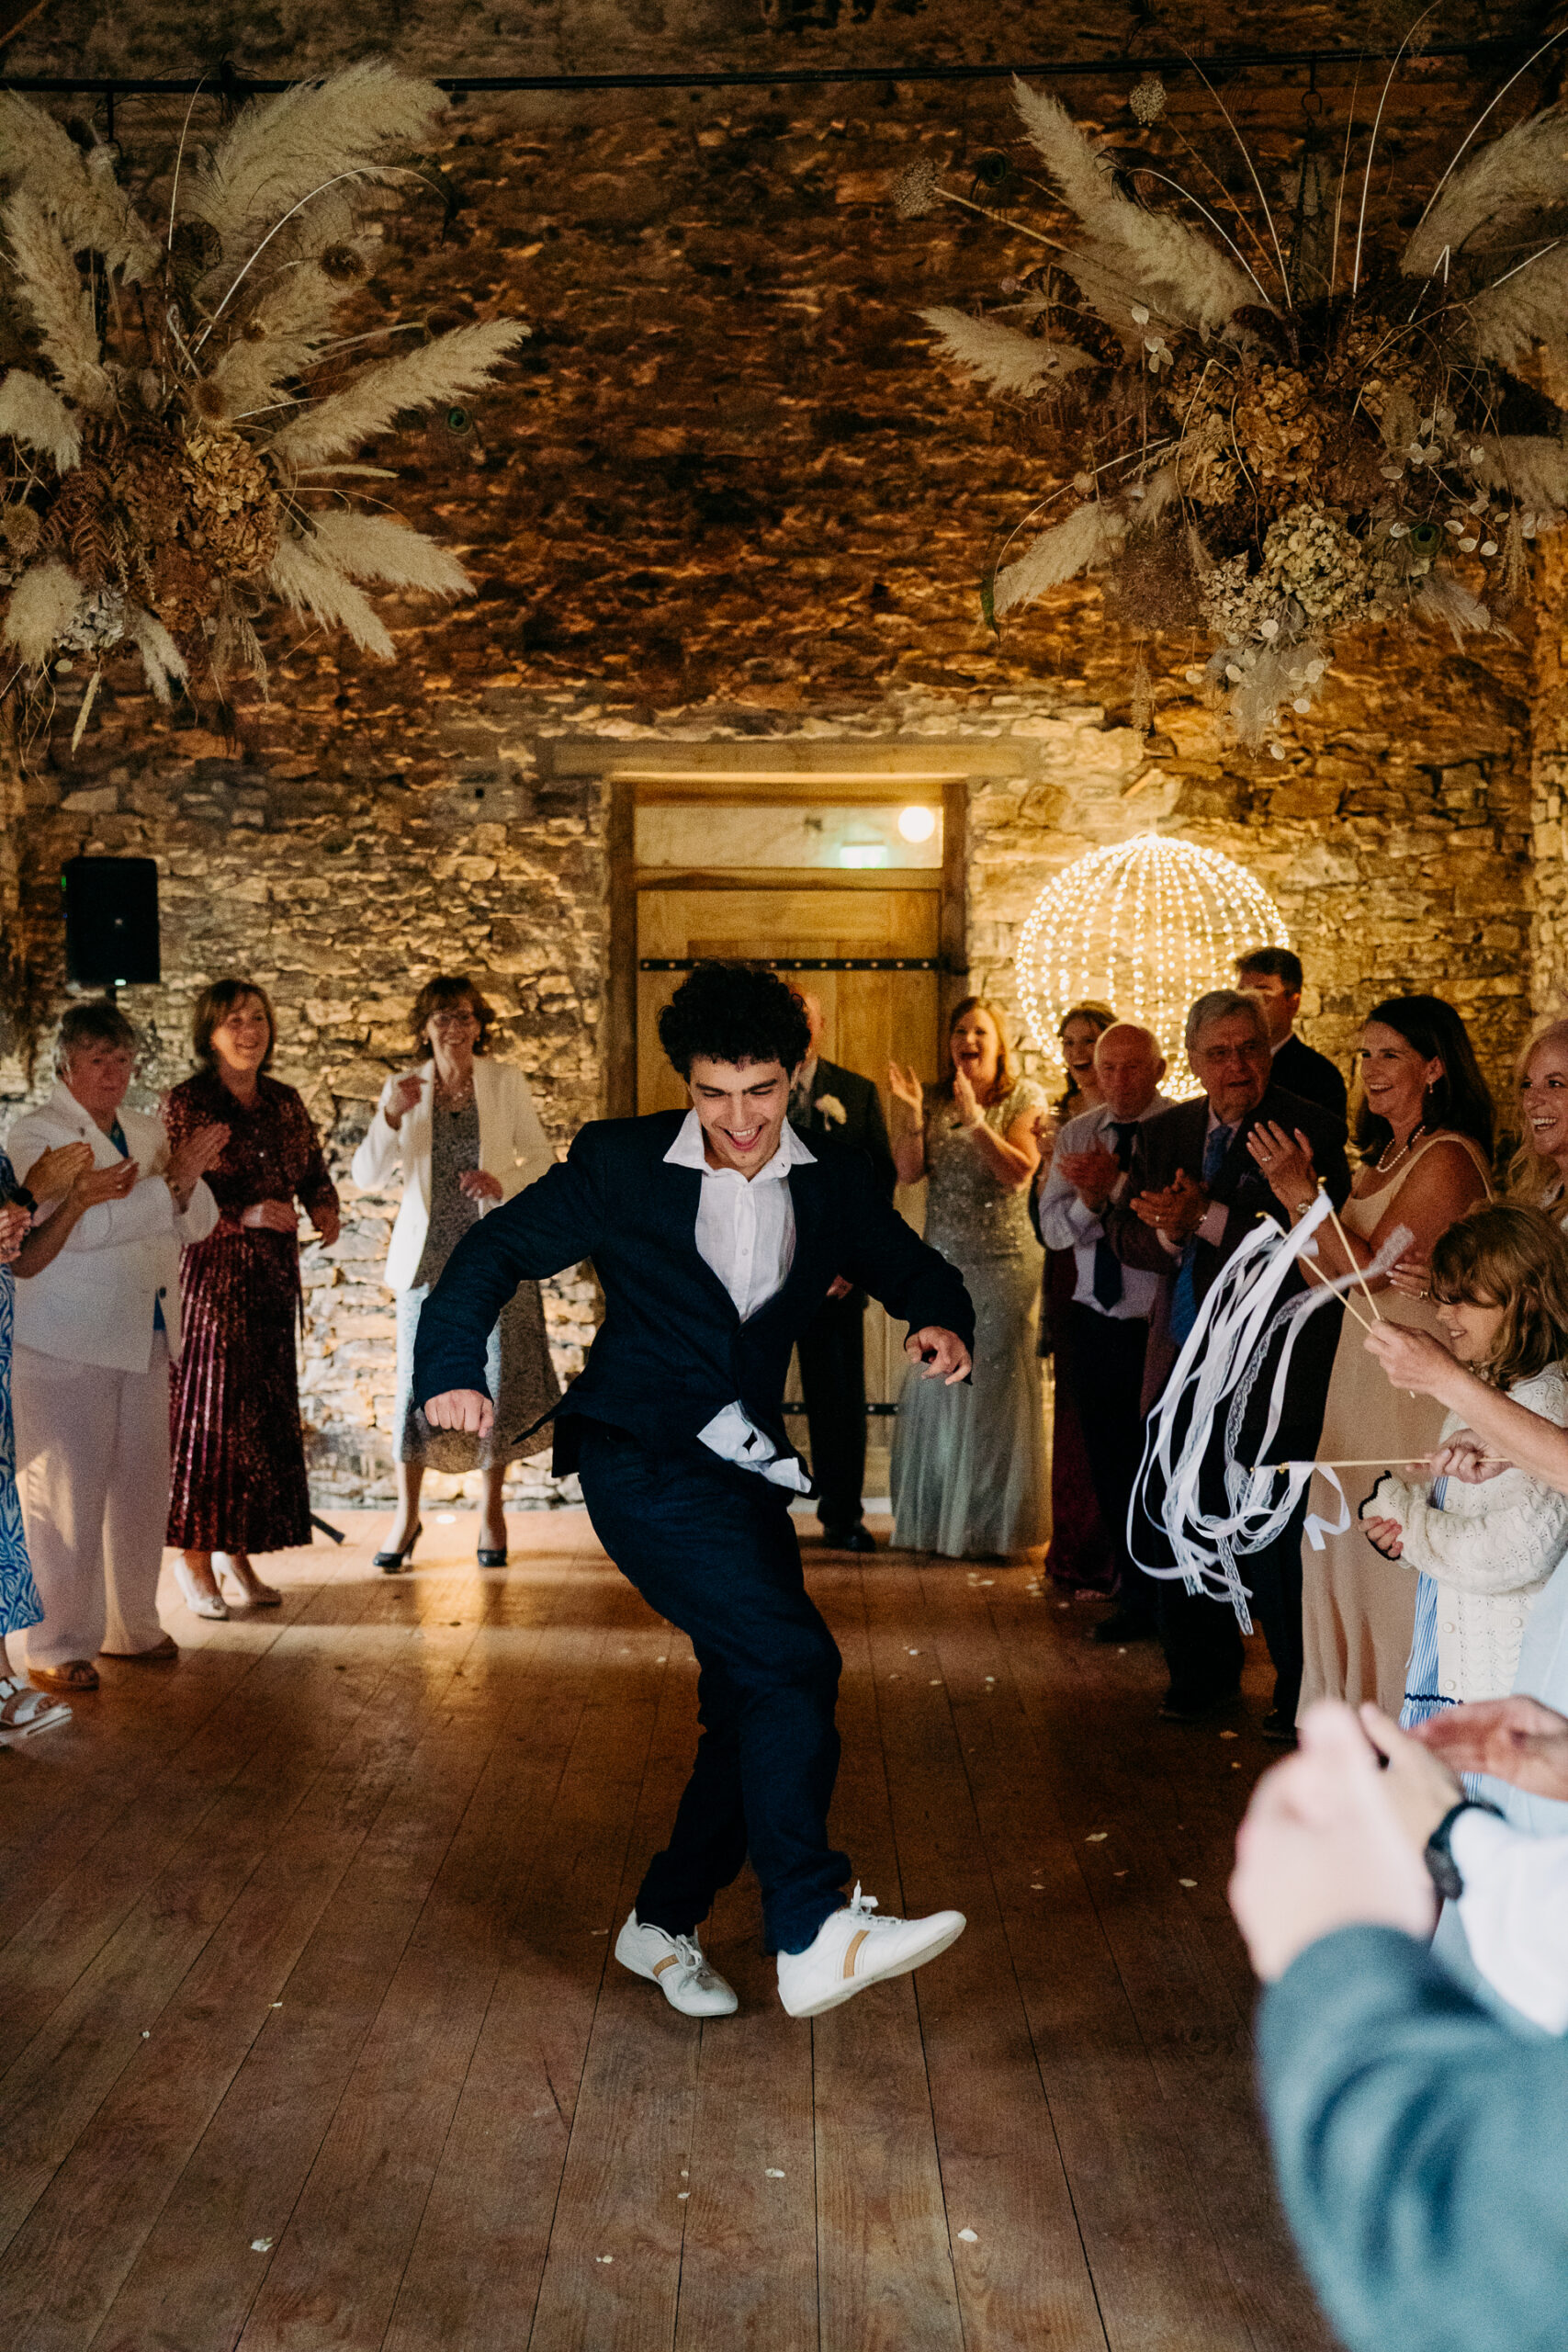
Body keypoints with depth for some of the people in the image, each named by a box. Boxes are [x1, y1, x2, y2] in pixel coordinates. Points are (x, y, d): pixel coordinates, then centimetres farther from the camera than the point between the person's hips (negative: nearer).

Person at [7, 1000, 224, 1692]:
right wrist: (170, 1183, -24)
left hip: (145, 1339, 6)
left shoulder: (147, 1131, 15)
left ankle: (130, 1626, 24)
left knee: (142, 1486, 10)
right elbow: (83, 1225, -18)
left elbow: (196, 1223, 12)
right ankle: (58, 1647, 9)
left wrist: (188, 1182, -9)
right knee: (66, 1493, -1)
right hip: (63, 1346, -6)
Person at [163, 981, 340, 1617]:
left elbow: (314, 1170, 17)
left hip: (275, 1273, 6)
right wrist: (246, 1214, -21)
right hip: (210, 1272, -5)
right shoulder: (186, 1103, -5)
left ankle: (241, 1549, 17)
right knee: (209, 1408, -4)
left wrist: (325, 1207, -4)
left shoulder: (285, 1103, 11)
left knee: (269, 1410, 6)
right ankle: (193, 1554, 7)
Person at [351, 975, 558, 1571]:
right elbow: (367, 1177, -3)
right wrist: (391, 1116, -19)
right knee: (417, 1380, -1)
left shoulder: (506, 1082, 2)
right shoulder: (405, 1089, 3)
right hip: (429, 1253, 0)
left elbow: (542, 1159, 5)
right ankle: (406, 1515, 13)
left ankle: (491, 1509, 17)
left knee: (500, 1377, 1)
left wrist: (504, 1181, -15)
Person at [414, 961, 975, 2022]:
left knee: (757, 1709, 8)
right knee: (792, 1660, -22)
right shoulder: (621, 1163, -5)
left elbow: (912, 1268, 15)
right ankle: (815, 1934, -20)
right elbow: (498, 1250, 1)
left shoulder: (836, 1180, 5)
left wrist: (944, 1324, -9)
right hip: (641, 1456, -6)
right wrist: (452, 1368, -15)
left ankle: (664, 1923, 28)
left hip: (746, 1467, 6)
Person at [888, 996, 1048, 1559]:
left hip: (1003, 1262, -4)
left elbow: (1018, 1171, -13)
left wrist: (974, 1118, -20)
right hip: (942, 1261, 4)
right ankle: (936, 1519, 20)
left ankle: (993, 1527, 10)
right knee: (935, 1390, 7)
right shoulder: (935, 1099, 9)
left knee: (994, 1387, -1)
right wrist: (911, 1114, -13)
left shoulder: (1025, 1096, -1)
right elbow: (908, 1172, 0)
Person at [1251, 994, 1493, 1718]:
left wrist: (1302, 1192, -20)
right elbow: (1337, 1273, 10)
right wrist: (1295, 1189, 1)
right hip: (1363, 1369, 9)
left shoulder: (1448, 1159, -14)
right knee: (1343, 1544, 14)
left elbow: (1372, 1268, -20)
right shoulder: (1384, 1155, 14)